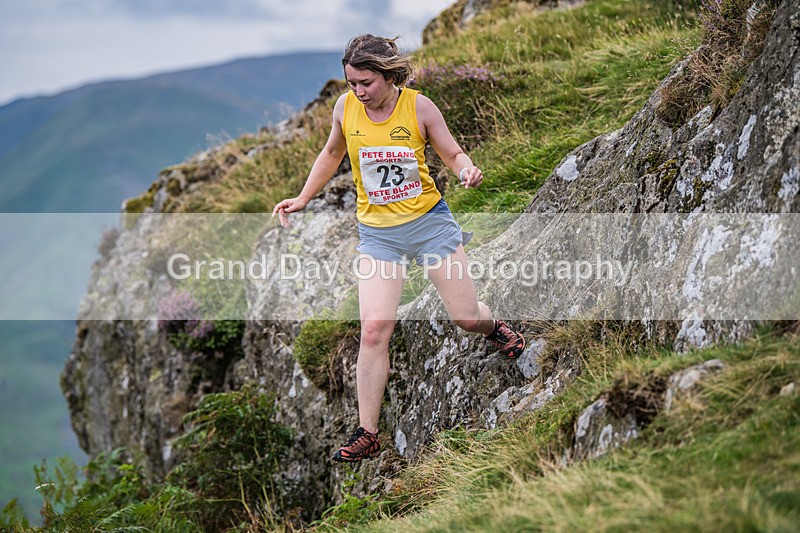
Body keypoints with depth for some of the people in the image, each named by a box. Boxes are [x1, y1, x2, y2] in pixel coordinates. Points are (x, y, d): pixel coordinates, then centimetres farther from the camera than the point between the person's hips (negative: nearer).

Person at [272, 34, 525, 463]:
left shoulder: (418, 106, -11)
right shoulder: (345, 107, -4)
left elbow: (453, 155, 1)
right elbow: (332, 154, 16)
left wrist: (467, 171, -22)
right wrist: (303, 198, 11)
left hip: (429, 220, -1)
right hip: (377, 233, 1)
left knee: (466, 318, 2)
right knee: (374, 330, -12)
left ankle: (493, 328, 43)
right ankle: (367, 434, -2)